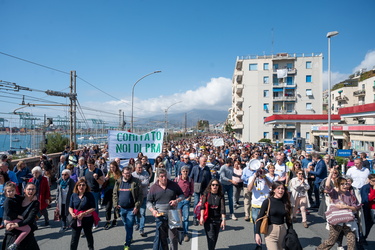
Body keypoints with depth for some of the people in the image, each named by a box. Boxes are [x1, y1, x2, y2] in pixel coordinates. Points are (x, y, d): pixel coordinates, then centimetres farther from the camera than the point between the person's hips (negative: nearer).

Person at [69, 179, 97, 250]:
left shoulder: (90, 195, -13)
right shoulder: (74, 195, -1)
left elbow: (93, 208, -14)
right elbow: (70, 207, 6)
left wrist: (83, 213, -25)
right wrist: (72, 213, -14)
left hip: (87, 220, -2)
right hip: (76, 220, 2)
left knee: (88, 235, 20)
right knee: (74, 238, 2)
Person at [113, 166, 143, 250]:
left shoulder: (136, 182, -11)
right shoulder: (118, 182, 2)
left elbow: (140, 195, -11)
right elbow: (115, 194, 8)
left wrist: (137, 206, -15)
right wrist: (116, 204, -2)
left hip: (131, 209, -4)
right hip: (121, 208, 4)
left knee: (129, 226, -1)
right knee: (126, 225, 20)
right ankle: (130, 237, 42)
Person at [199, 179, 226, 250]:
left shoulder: (221, 196, -1)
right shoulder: (206, 194, -5)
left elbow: (222, 209, -5)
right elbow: (202, 206, -9)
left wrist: (223, 220, -10)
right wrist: (201, 217, -18)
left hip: (218, 219, 3)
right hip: (208, 219, -2)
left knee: (215, 238, 12)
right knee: (211, 237, -9)